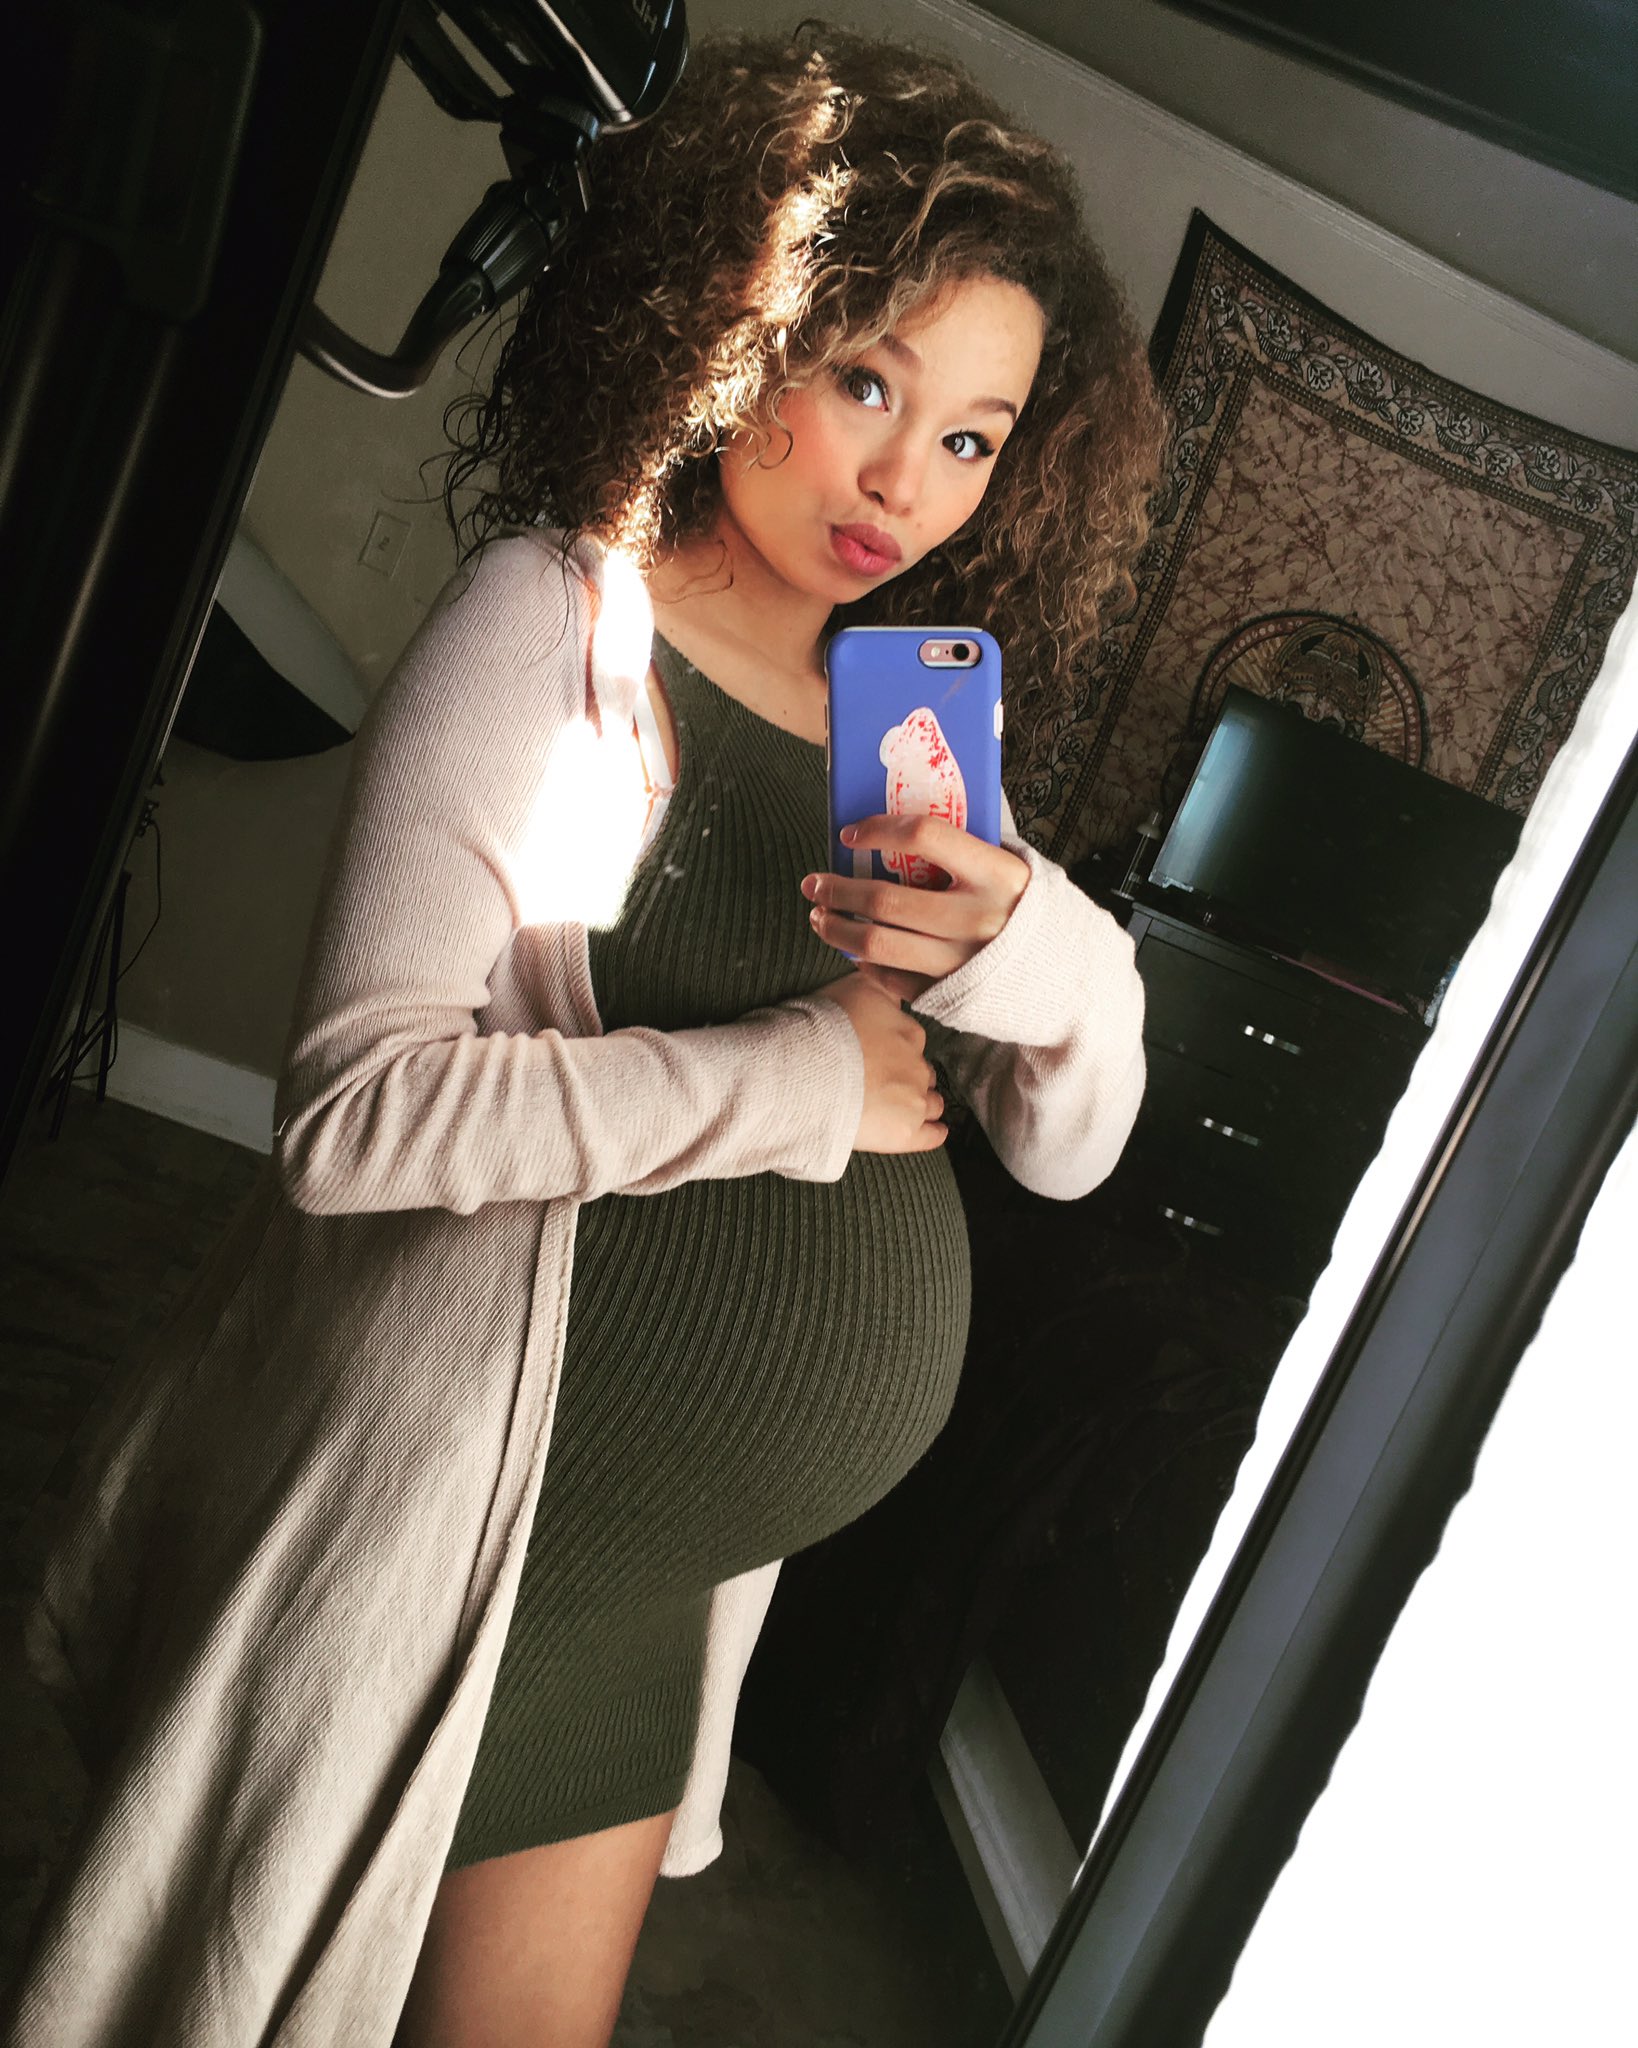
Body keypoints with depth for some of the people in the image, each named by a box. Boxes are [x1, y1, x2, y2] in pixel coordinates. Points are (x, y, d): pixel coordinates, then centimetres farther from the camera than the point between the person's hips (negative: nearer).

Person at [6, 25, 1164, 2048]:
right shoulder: (556, 626, -13)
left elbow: (1070, 1143, 6)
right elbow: (359, 1108, -24)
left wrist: (1033, 940, -15)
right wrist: (799, 1079, -21)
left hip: (679, 1559, 7)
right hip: (462, 1521, -6)